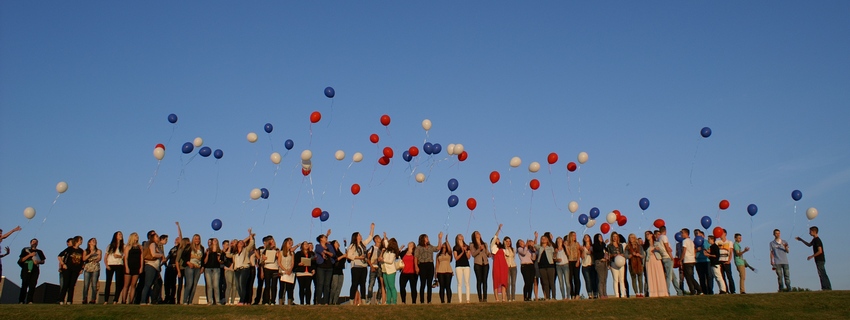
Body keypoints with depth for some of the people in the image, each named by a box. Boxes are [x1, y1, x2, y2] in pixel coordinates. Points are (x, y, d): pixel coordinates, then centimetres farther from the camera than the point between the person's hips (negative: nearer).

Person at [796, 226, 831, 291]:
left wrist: (812, 256, -16)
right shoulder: (814, 240, 13)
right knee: (822, 274, 10)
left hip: (820, 260, -10)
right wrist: (801, 240, 29)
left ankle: (827, 288, -6)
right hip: (819, 260, 10)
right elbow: (809, 245, 33)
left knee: (822, 274, -8)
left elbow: (820, 251, -22)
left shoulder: (817, 240, -17)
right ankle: (825, 287, 13)